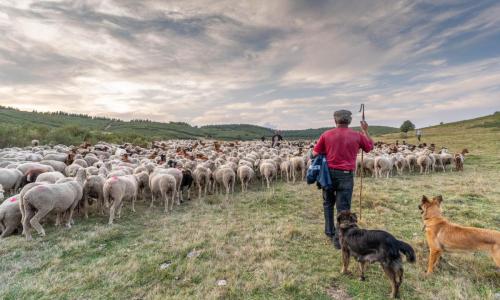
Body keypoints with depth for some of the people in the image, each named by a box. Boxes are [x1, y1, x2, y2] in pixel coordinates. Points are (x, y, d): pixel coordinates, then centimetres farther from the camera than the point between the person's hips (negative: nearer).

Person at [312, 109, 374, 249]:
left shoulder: (327, 134, -3)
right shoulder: (357, 135, 0)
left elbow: (315, 153, 0)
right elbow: (370, 147, 18)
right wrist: (365, 131, 26)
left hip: (329, 173, 1)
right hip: (346, 175, -1)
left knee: (328, 203, 19)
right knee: (343, 207, 4)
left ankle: (330, 232, 27)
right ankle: (339, 238, 6)